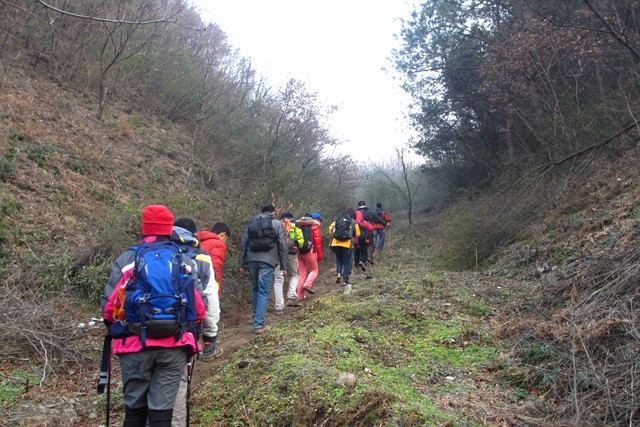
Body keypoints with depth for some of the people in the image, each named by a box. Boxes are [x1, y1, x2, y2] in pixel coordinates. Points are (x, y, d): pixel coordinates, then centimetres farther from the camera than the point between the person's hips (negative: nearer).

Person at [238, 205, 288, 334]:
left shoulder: (251, 223, 15)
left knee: (255, 289, 20)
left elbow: (243, 244, 10)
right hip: (267, 261, -3)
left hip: (251, 260, 4)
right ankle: (259, 325, -6)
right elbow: (282, 246, 2)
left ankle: (257, 318, 27)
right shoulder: (277, 224, 7)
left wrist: (241, 264, 12)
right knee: (263, 292, -2)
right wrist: (284, 266, 5)